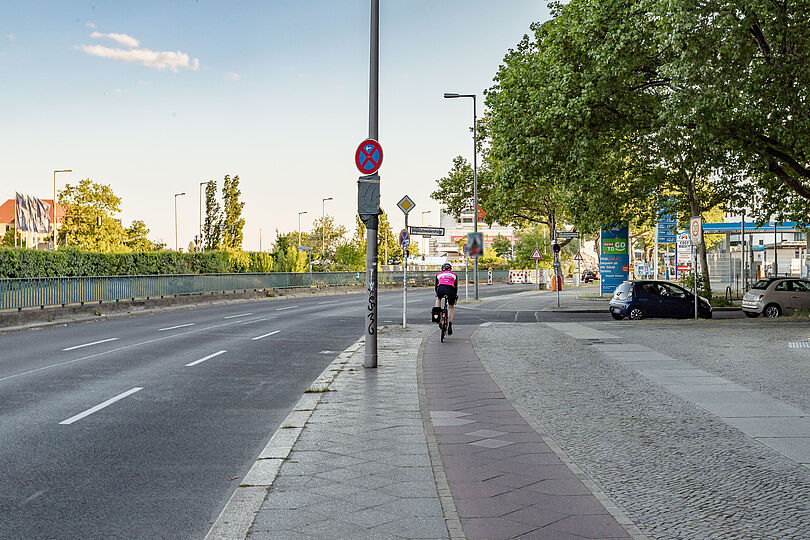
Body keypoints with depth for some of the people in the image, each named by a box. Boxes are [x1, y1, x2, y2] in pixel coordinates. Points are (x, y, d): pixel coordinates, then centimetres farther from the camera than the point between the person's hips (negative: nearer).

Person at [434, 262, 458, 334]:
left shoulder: (439, 274, 29)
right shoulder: (454, 275, 29)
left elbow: (436, 286, 35)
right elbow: (456, 287, 31)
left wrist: (436, 294, 49)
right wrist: (456, 295, 44)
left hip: (441, 289, 0)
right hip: (450, 290, 0)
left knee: (438, 299, 36)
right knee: (451, 307, 22)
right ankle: (450, 325, 11)